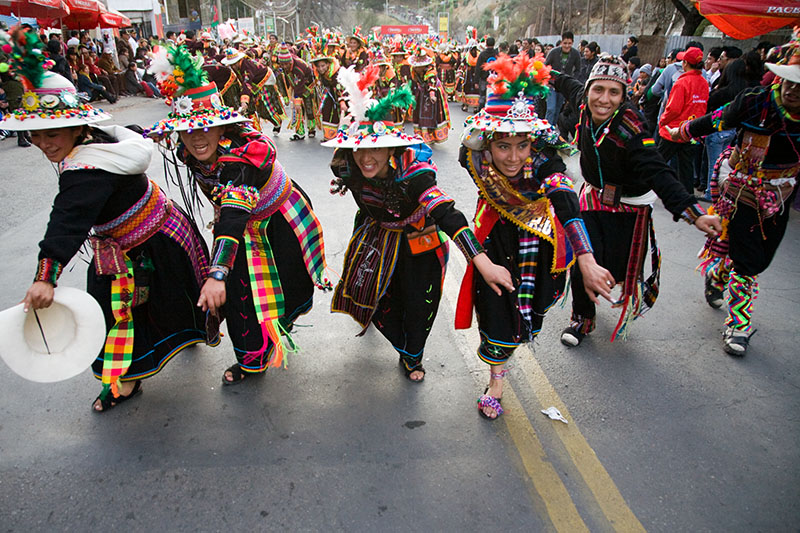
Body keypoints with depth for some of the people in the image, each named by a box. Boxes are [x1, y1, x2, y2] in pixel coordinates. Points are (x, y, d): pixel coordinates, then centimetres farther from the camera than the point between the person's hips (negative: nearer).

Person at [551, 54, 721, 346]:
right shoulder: (585, 104, -13)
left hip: (628, 207, -4)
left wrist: (694, 213, -49)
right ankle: (582, 318, 21)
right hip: (593, 198, 4)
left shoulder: (630, 128, -29)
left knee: (625, 270, 5)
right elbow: (573, 87, 13)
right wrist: (553, 77, 35)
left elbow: (658, 174, -37)